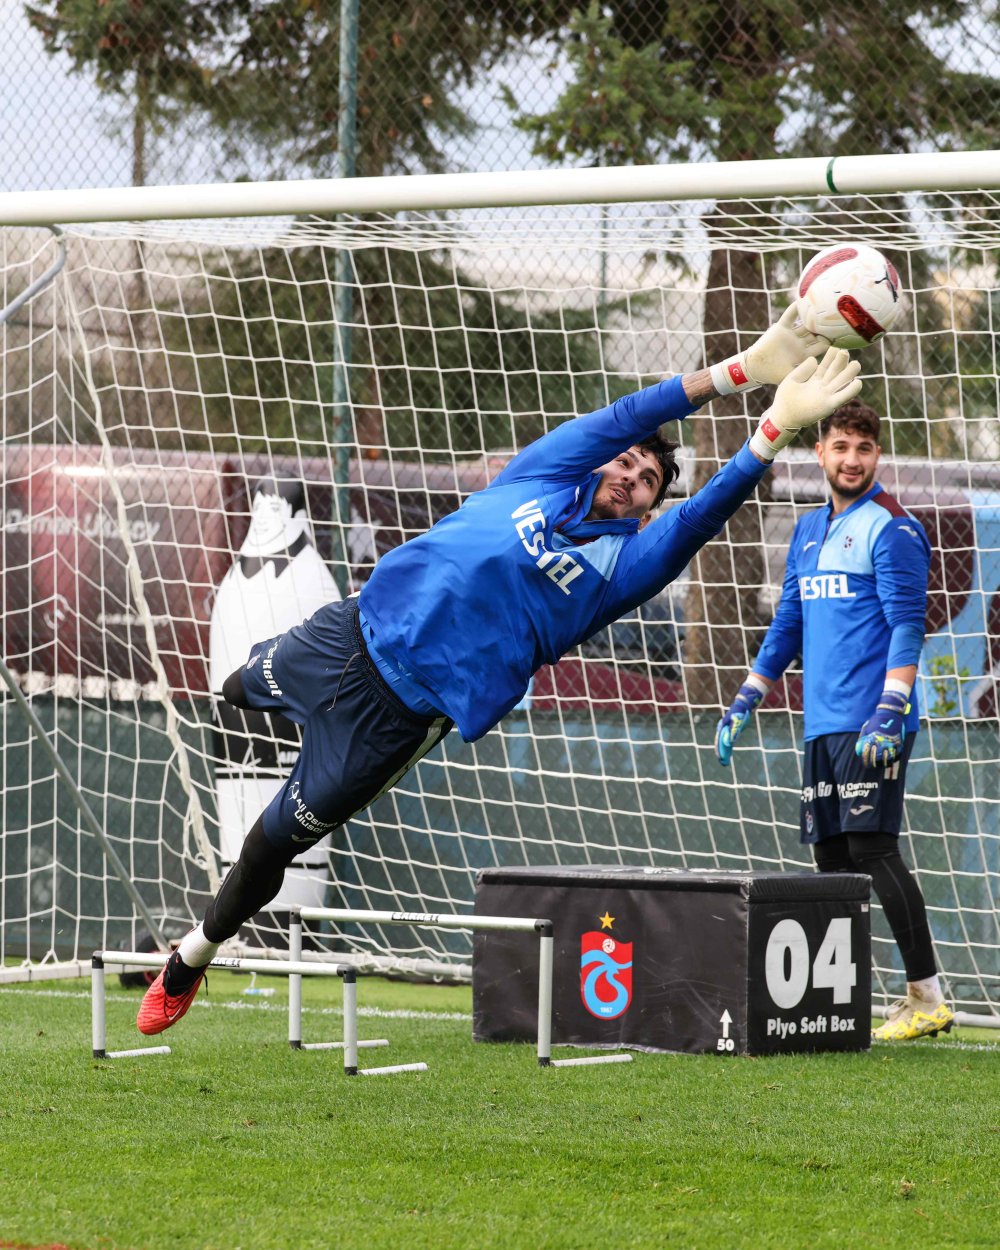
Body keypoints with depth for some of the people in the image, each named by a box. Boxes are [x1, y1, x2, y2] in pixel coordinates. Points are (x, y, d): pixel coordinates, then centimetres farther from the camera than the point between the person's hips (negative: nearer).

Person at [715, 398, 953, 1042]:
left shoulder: (892, 529, -5)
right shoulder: (810, 531, 19)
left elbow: (907, 626, -13)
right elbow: (788, 624, 25)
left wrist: (891, 711, -22)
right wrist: (746, 701, 22)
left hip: (872, 725, -8)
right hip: (823, 723, 8)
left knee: (873, 848, -13)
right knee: (831, 856, 7)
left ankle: (928, 998, -12)